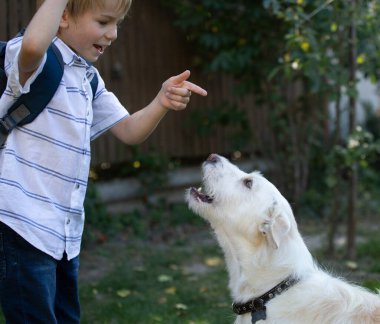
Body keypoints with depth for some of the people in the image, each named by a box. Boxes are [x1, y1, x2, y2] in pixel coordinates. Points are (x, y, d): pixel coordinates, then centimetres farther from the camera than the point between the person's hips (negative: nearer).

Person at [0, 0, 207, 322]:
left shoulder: (90, 79, 16)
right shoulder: (37, 63, -11)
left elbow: (130, 131, 13)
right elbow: (33, 45, -37)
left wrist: (163, 102, -5)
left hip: (66, 231, 9)